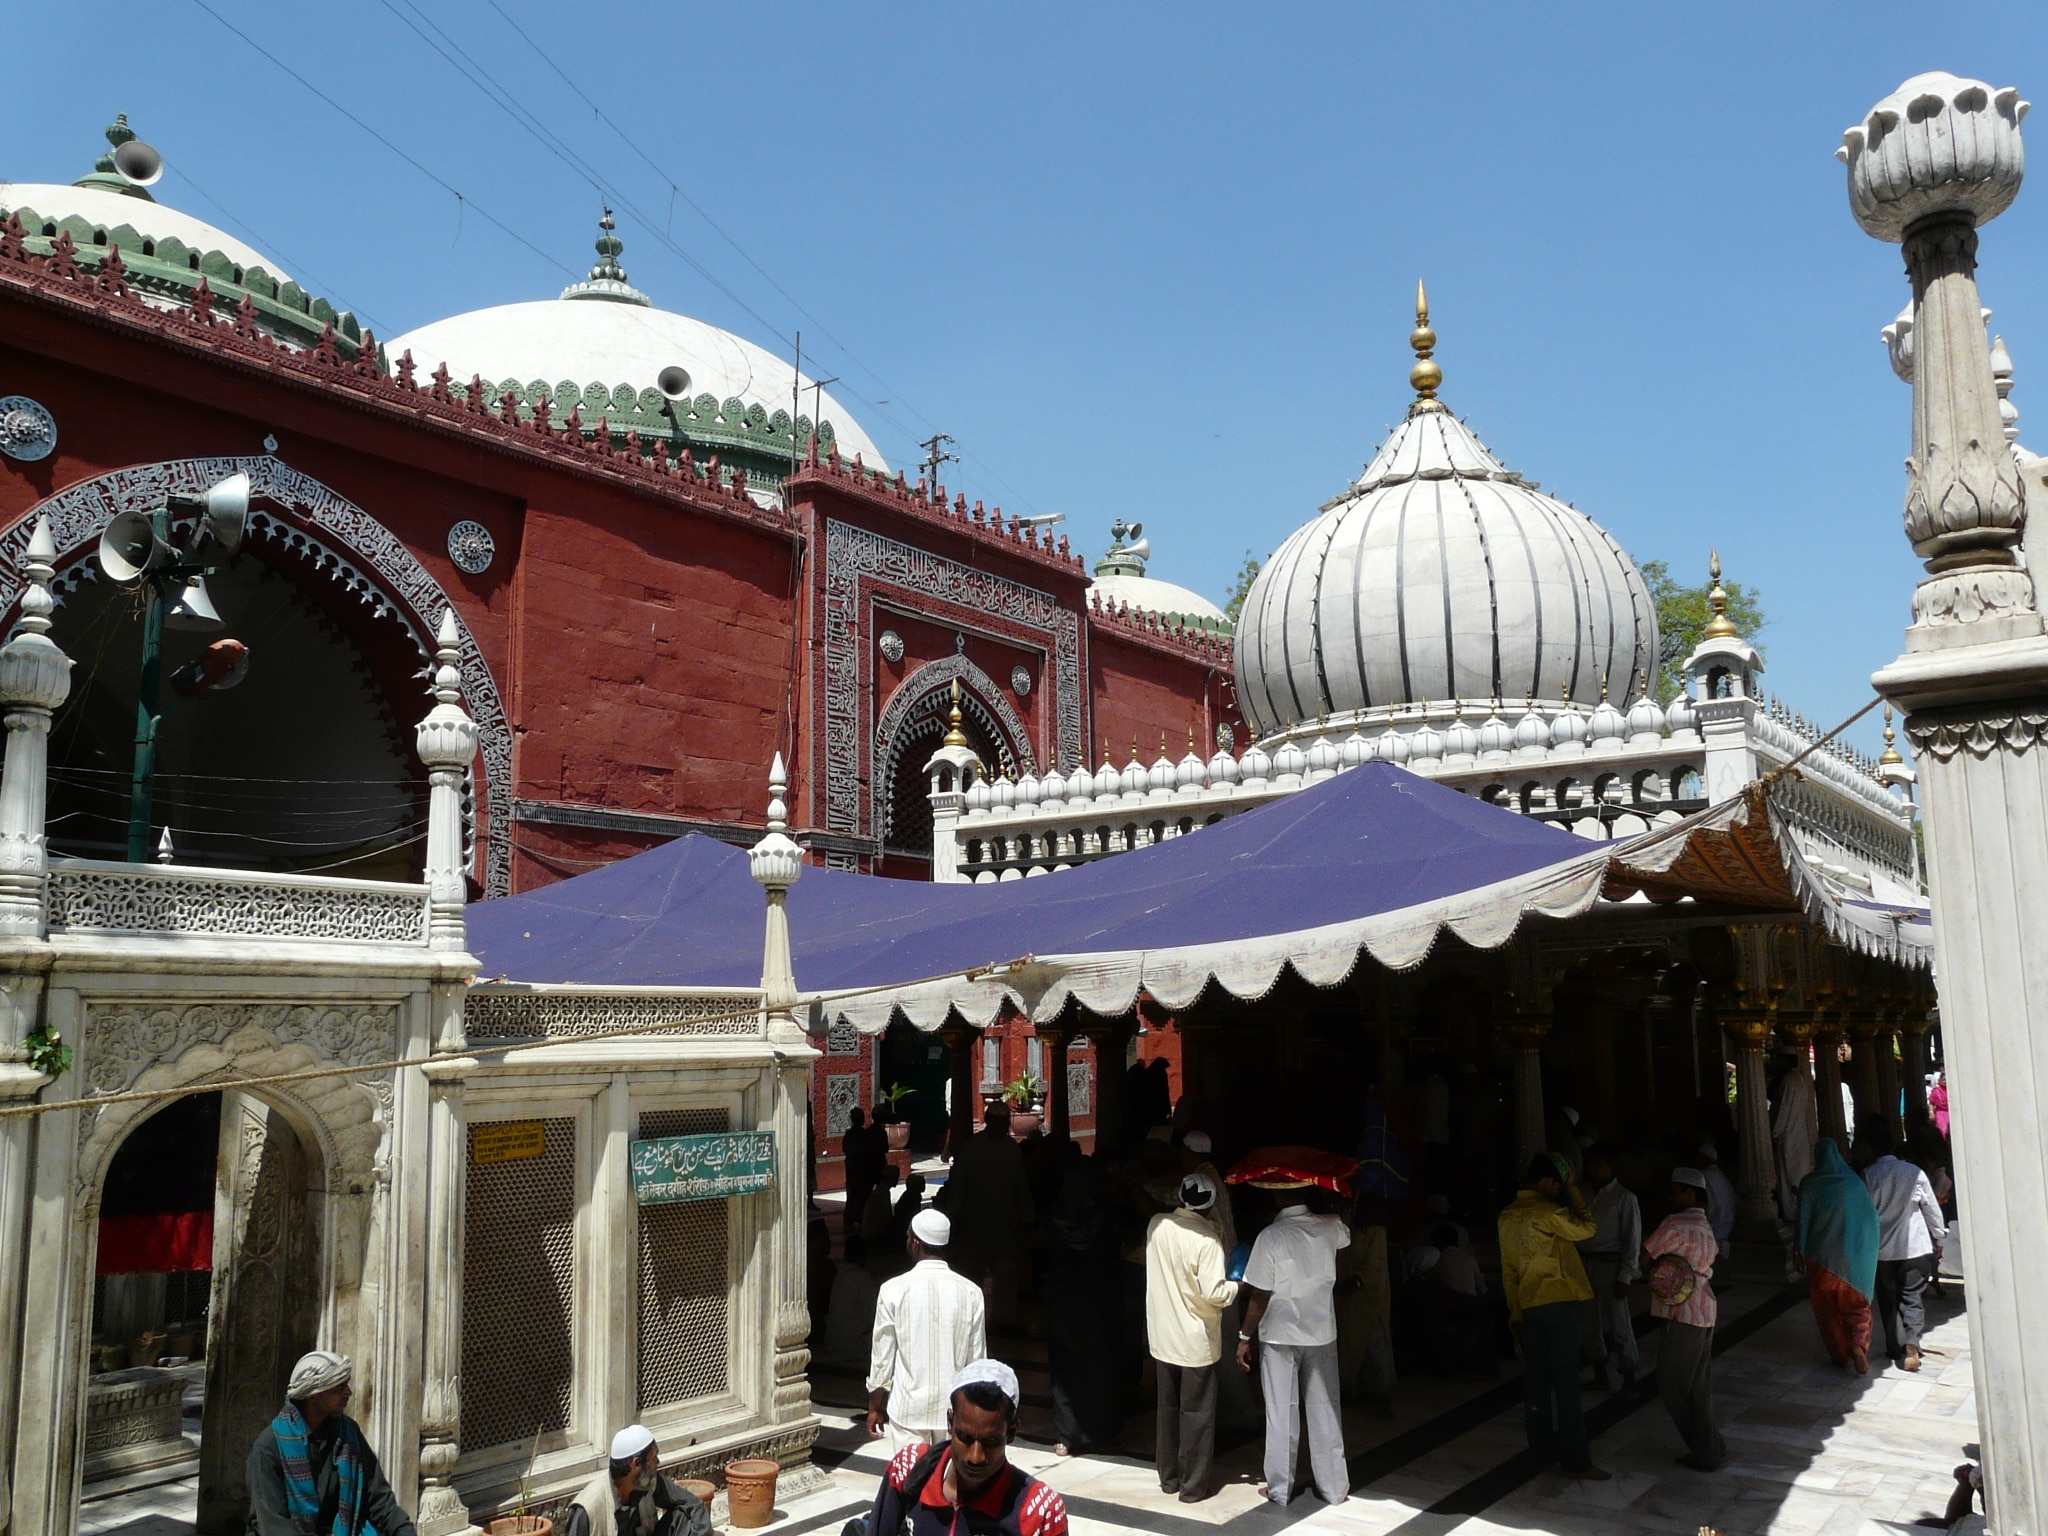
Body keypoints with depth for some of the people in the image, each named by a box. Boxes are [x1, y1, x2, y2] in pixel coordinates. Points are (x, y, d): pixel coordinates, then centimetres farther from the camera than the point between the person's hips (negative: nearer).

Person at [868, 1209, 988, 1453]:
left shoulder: (894, 1290, -9)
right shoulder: (970, 1292, -4)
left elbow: (882, 1357, -4)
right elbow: (977, 1358, 2)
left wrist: (875, 1406, 9)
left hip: (908, 1407, -2)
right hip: (955, 1407, 2)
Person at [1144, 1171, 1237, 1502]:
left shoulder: (1156, 1225, -5)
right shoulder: (1206, 1240, -21)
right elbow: (1214, 1293, -20)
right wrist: (1236, 1286, -4)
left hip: (1161, 1336, 5)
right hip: (1196, 1341, -5)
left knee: (1167, 1407, 17)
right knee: (1196, 1413, 7)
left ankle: (1168, 1476, 27)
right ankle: (1193, 1485, 15)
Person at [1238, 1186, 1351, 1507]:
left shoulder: (1270, 1237, -17)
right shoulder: (1329, 1228, -6)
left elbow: (1259, 1296, -15)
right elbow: (1348, 1230, 22)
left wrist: (1245, 1337, -5)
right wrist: (1322, 1199, 30)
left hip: (1279, 1336, -3)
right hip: (1321, 1335, 3)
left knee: (1282, 1413, 7)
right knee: (1324, 1411, 13)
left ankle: (1280, 1488, 15)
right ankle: (1333, 1487, 21)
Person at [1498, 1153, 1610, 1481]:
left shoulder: (1508, 1217, 8)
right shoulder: (1548, 1213, -15)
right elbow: (1587, 1228, -2)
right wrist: (1573, 1190, 4)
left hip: (1529, 1305, 7)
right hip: (1558, 1303, -7)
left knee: (1536, 1380, 12)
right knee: (1566, 1382, -5)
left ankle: (1543, 1446, 20)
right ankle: (1576, 1460, -3)